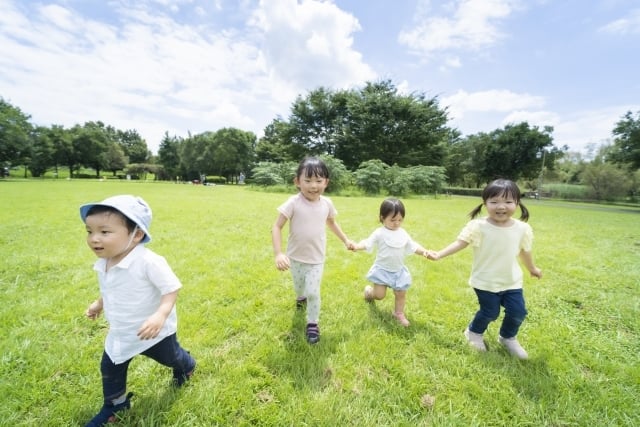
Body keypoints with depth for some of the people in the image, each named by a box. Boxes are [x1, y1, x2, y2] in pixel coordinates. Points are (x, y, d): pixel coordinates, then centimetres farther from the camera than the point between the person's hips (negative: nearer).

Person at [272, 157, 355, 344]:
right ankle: (301, 297, 61)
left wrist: (345, 239, 13)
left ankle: (313, 323, 20)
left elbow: (331, 222, 13)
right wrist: (278, 254, -31)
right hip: (296, 257, 0)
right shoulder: (293, 203, -21)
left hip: (317, 259, 0)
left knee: (313, 292, -6)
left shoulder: (326, 203, -9)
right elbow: (276, 227, -20)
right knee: (299, 287, 24)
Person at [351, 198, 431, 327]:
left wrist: (424, 251, -15)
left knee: (401, 293, 11)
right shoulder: (379, 233, -15)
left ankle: (399, 313, 35)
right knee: (379, 295, -2)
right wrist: (357, 246, -42)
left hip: (399, 270, 4)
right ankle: (368, 290, 31)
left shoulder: (403, 234, 0)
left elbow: (413, 246, 3)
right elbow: (368, 243, -23)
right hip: (382, 269, -4)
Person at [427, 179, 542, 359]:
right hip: (485, 282, -4)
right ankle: (474, 332, 36)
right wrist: (439, 254, -34)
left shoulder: (523, 229, -6)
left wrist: (532, 268, 26)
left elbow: (525, 251, 11)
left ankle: (508, 338, 38)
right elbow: (460, 243, -23)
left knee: (518, 312, 7)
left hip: (512, 282, 4)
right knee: (490, 312, 5)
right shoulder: (478, 226, -20)